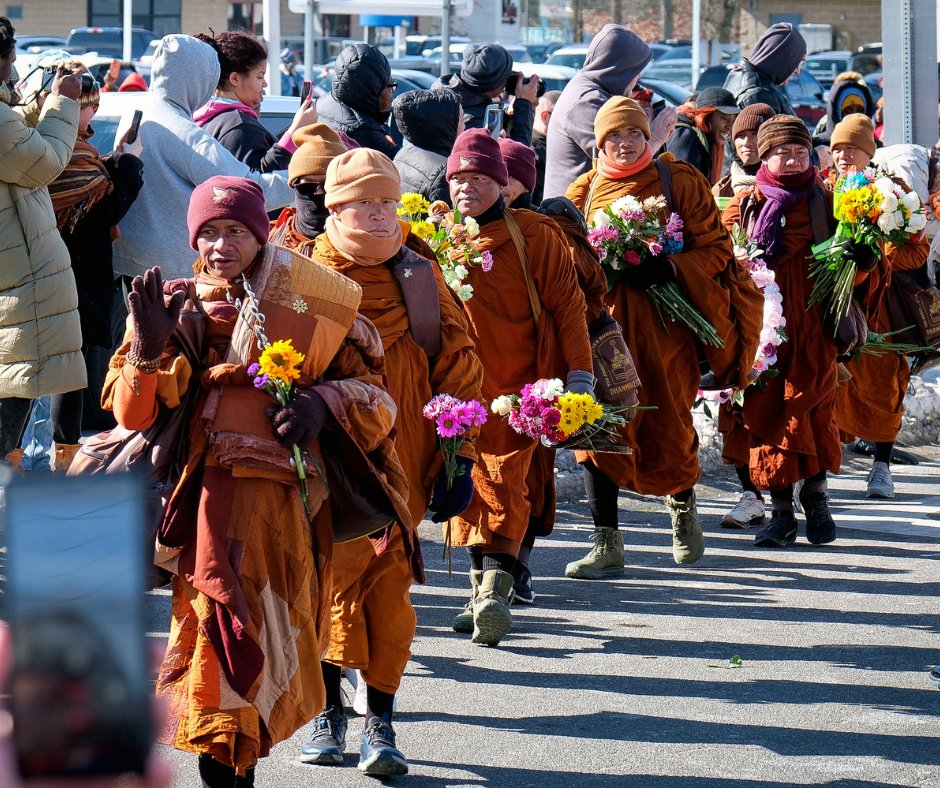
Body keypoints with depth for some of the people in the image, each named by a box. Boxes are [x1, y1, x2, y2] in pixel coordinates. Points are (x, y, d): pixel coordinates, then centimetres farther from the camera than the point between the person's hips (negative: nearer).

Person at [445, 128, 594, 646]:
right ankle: (482, 588, 13)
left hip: (518, 385, -4)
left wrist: (579, 374, -6)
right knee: (468, 484, 6)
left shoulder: (534, 235, -1)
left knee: (504, 481, -13)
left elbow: (566, 305, -1)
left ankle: (496, 591, -21)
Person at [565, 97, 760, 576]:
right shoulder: (586, 189, 11)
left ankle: (682, 505, 38)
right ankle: (606, 545, -7)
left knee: (670, 423, 5)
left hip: (665, 320, -2)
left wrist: (668, 268, -17)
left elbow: (716, 250, 0)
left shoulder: (680, 181, 3)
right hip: (604, 318, 2)